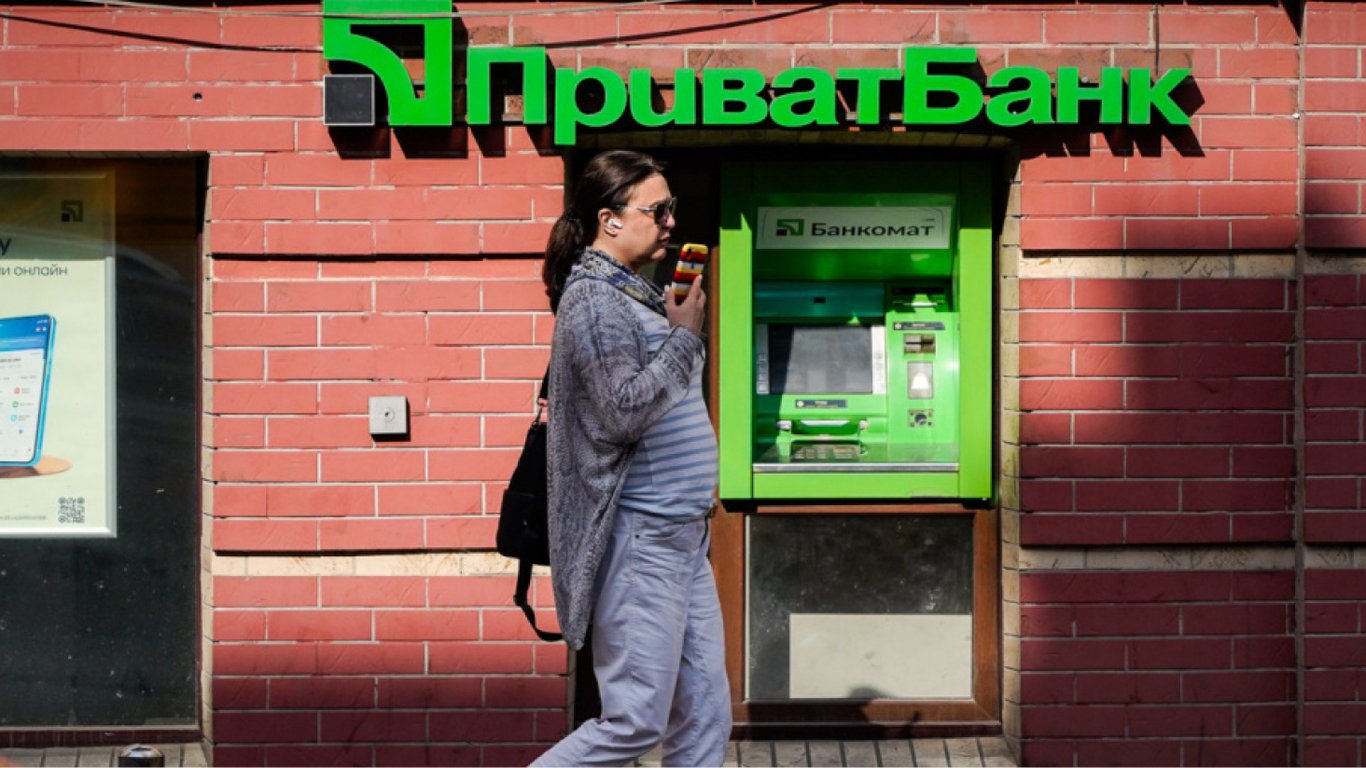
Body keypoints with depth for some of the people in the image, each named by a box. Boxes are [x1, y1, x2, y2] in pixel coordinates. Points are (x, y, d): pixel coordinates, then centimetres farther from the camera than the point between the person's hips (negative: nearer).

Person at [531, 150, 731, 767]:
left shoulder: (634, 293, 16)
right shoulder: (594, 299, -13)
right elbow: (624, 411, -22)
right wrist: (684, 337, -14)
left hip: (681, 539, 10)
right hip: (639, 540, -10)